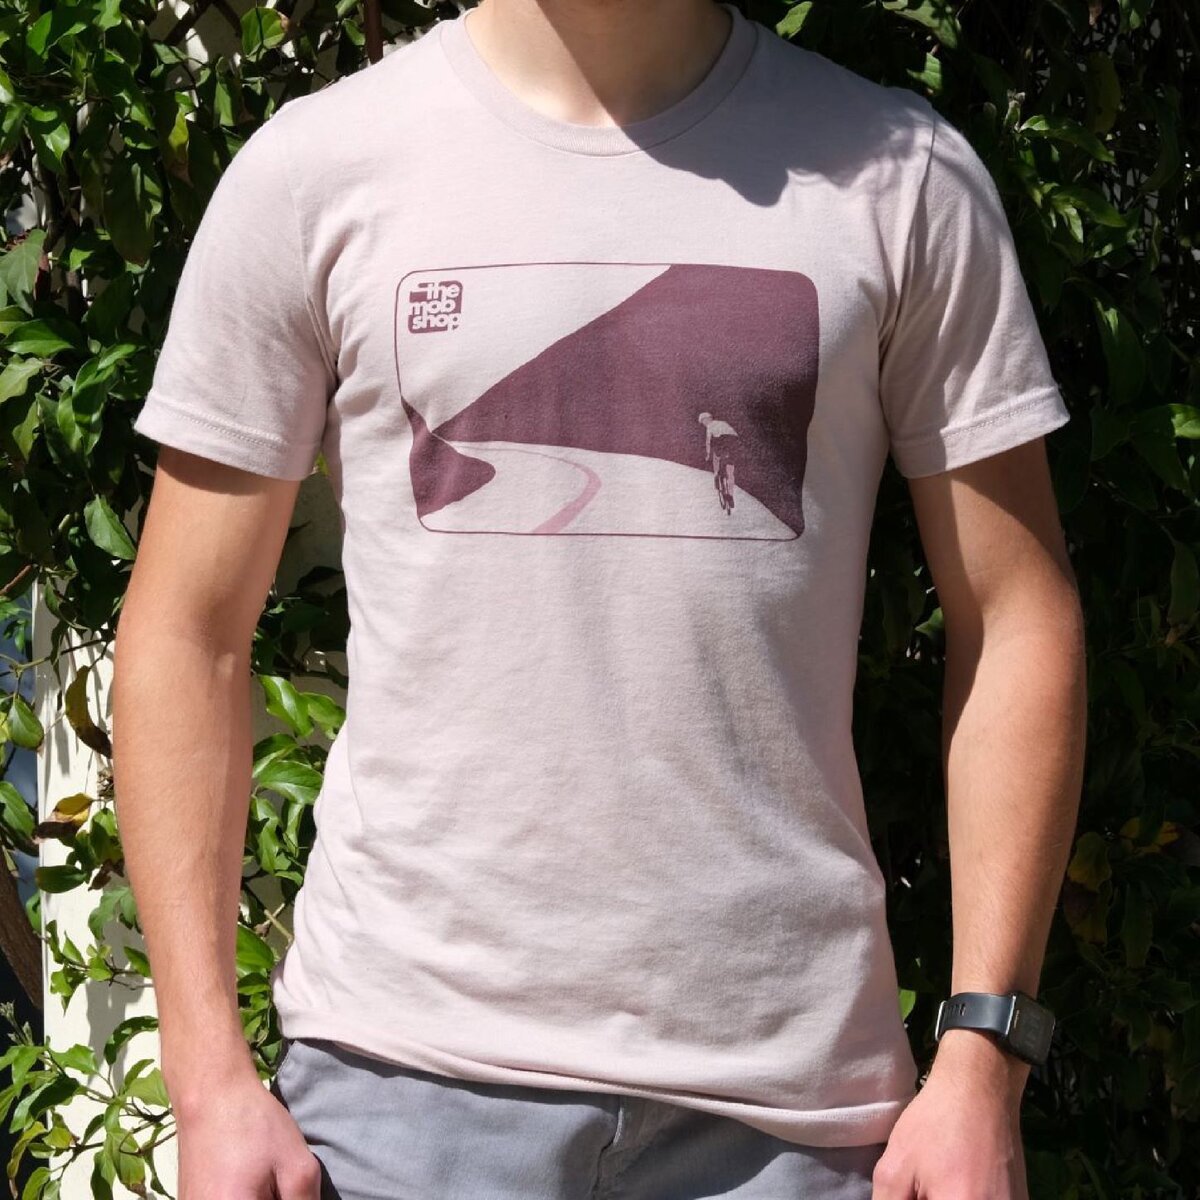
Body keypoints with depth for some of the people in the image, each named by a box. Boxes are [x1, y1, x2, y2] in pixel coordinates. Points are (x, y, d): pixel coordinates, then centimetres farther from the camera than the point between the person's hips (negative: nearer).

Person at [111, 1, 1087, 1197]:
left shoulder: (897, 171, 2)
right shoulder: (314, 167, 1)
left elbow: (1018, 617, 2)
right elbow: (186, 633, 3)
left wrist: (983, 1059, -4)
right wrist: (210, 1082, -3)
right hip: (404, 1058, 0)